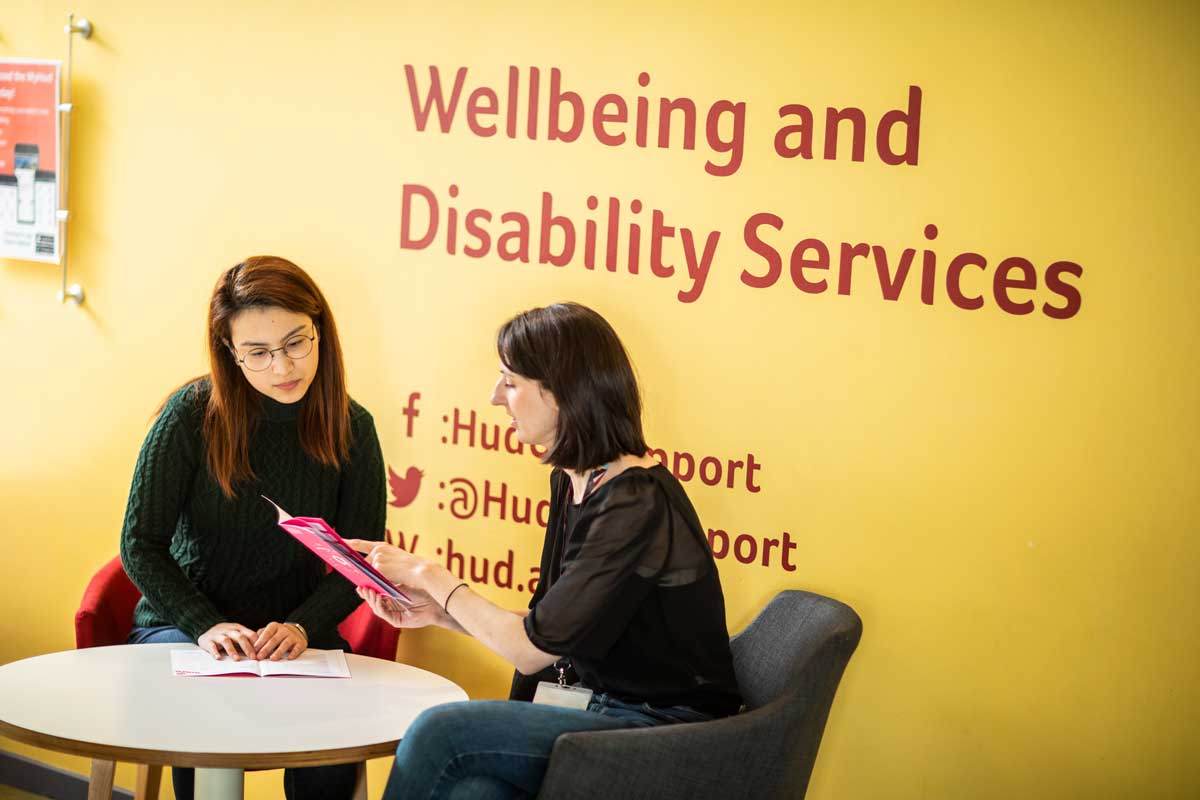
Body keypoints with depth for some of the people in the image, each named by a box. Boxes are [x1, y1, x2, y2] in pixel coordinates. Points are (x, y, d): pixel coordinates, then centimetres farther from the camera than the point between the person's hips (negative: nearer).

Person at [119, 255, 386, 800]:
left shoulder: (351, 428, -3)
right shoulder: (194, 414, -10)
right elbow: (141, 545, -6)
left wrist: (304, 626, -17)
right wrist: (206, 626, -19)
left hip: (295, 635, 1)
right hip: (183, 623, -1)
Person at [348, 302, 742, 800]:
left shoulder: (637, 506, -20)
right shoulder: (572, 481, 10)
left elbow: (530, 650, -16)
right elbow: (547, 632, 14)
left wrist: (429, 575, -4)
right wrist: (439, 610, 4)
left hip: (660, 728, -8)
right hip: (600, 706, 8)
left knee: (441, 732, -21)